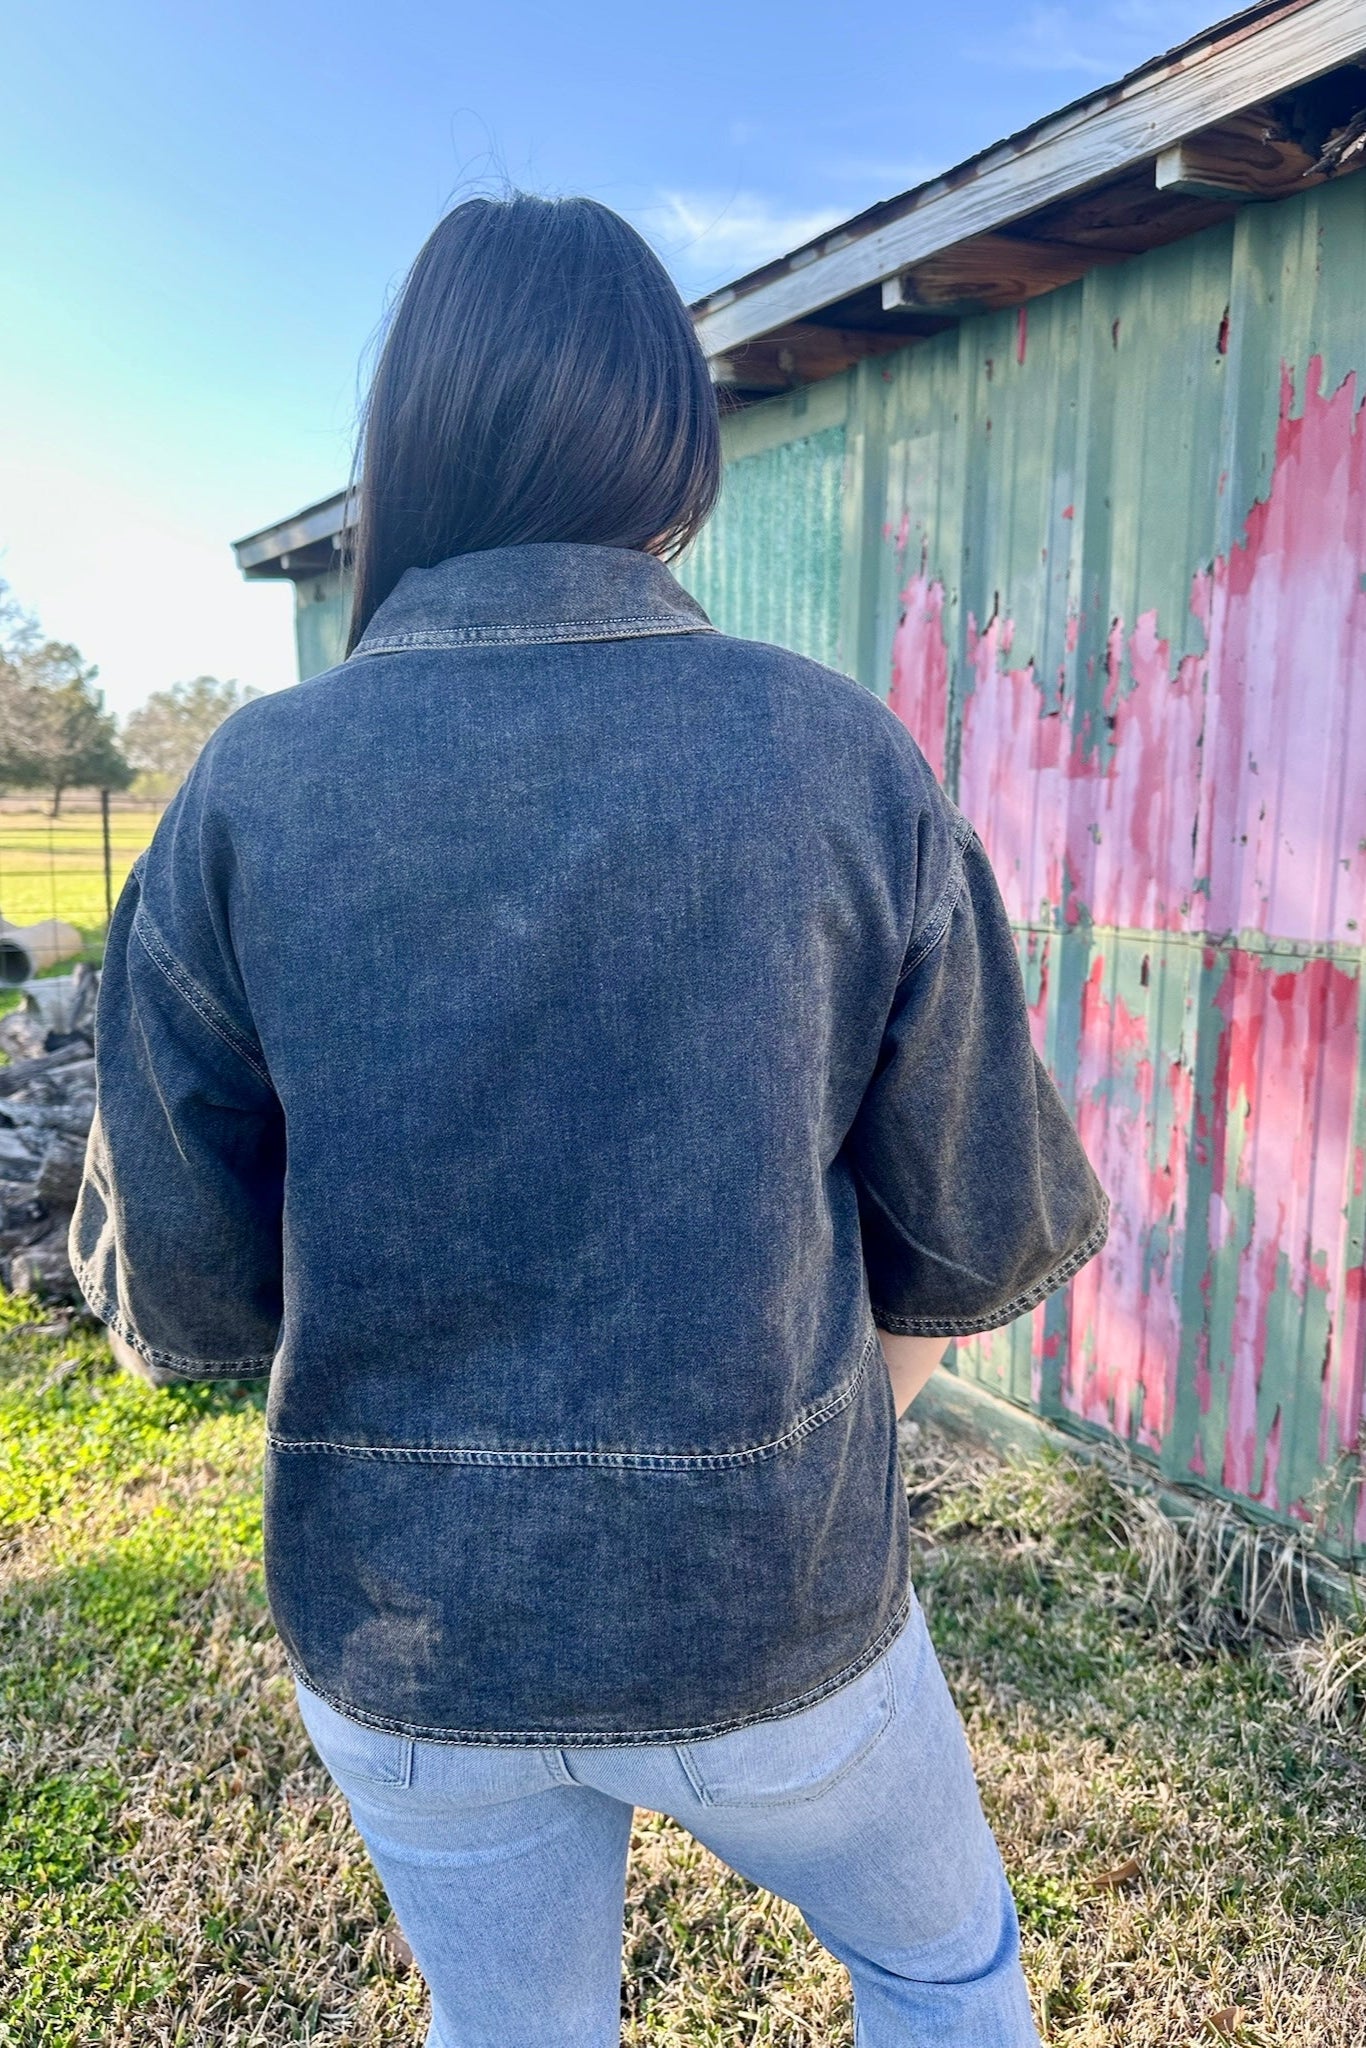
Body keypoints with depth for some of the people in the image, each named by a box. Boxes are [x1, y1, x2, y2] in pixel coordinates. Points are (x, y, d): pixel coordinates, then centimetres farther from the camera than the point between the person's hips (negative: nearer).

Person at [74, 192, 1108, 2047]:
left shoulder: (253, 788, -12)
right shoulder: (844, 758, -14)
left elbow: (176, 1288, -7)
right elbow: (988, 1230, -8)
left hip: (405, 1632, 2)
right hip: (776, 1609, -1)